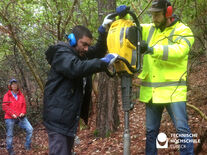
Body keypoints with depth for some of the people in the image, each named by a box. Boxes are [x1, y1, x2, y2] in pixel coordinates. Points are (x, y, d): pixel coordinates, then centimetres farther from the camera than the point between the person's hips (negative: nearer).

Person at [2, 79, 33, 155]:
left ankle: (27, 146, 9)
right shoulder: (7, 95, -1)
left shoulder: (21, 95, 11)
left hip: (20, 117, 3)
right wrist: (12, 114, -16)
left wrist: (23, 112, -6)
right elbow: (4, 107, -6)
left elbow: (24, 105, 13)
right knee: (9, 135, 2)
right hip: (10, 118, -3)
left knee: (30, 129, -6)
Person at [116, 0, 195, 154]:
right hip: (151, 91, 5)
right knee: (151, 130, 14)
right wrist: (122, 15, -2)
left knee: (182, 128, -5)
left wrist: (152, 49, -31)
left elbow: (180, 50, -23)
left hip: (173, 90, -5)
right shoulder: (149, 29, 12)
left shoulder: (183, 31, -4)